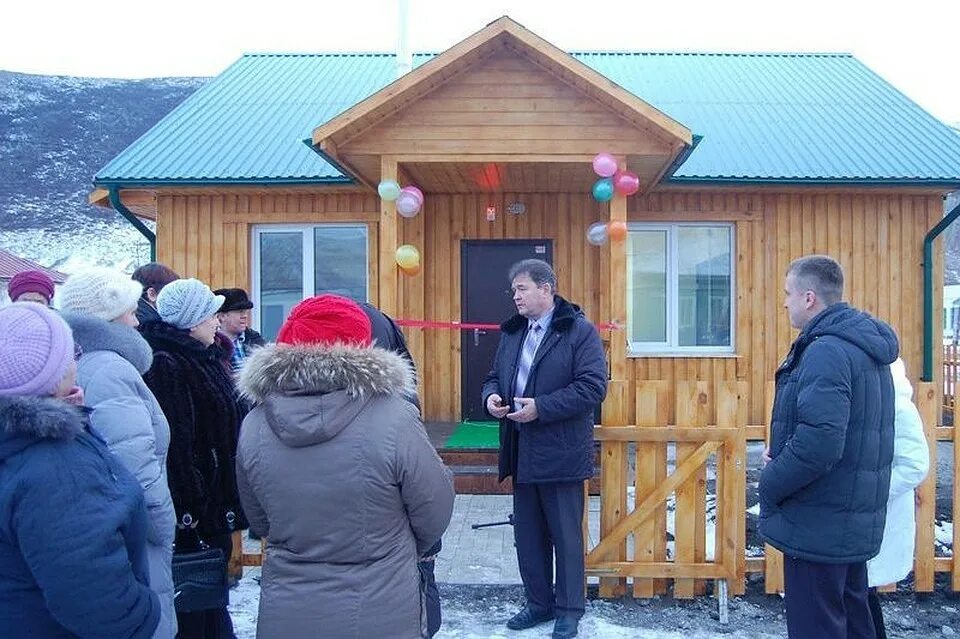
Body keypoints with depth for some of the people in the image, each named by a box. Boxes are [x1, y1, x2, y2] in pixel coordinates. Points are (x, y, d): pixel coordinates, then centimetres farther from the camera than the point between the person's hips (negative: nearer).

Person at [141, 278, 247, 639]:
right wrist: (190, 510, -24)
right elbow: (174, 445, -25)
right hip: (191, 514, -9)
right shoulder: (165, 366, -20)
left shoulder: (202, 359, 11)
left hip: (213, 504, 10)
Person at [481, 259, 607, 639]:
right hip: (521, 453, 7)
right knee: (527, 534, 16)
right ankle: (538, 603, 33)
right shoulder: (512, 332, 12)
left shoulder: (580, 331, -9)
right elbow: (495, 376, 20)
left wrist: (541, 407, -21)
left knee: (566, 536, 7)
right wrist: (492, 396, -4)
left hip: (560, 453, -6)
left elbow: (593, 386, -17)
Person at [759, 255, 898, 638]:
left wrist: (770, 484, -14)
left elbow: (818, 443, -30)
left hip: (819, 526, -10)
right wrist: (781, 452, 7)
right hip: (854, 521, 10)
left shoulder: (826, 351, -21)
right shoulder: (865, 348, 11)